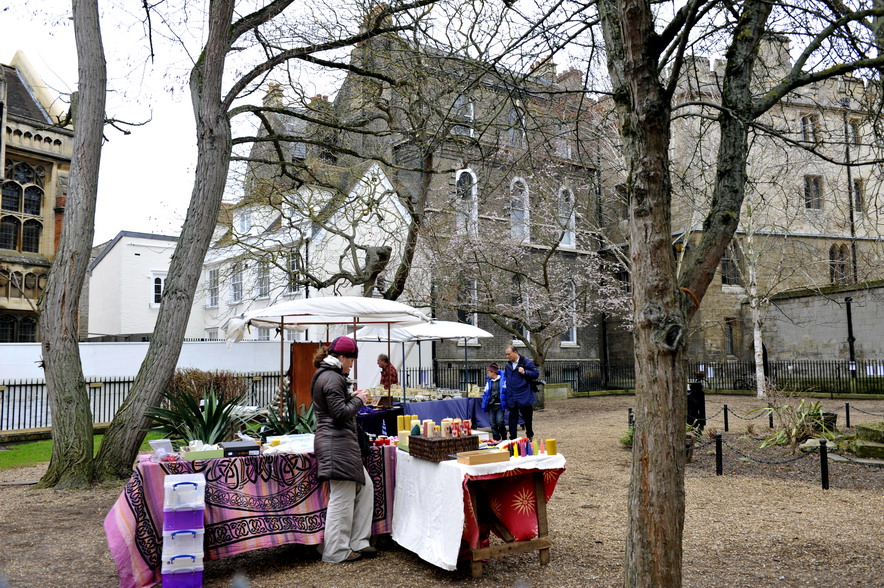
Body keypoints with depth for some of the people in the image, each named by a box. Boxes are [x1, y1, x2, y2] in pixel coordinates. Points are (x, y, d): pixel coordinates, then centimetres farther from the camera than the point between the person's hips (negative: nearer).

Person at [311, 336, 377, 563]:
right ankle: (337, 551, 8)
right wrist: (359, 400, -5)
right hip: (337, 444, -11)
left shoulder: (323, 375, 17)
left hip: (337, 441, 11)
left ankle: (357, 542, 22)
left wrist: (352, 397, 12)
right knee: (342, 498, -3)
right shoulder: (332, 378, -16)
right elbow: (340, 412, -19)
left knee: (364, 486, 16)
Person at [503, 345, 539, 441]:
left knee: (527, 417, 10)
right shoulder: (508, 364, 10)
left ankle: (530, 436, 29)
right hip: (512, 397, 4)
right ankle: (513, 438, 9)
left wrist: (524, 372, -19)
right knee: (513, 417, 4)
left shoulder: (526, 362, -9)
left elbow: (536, 374, -9)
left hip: (524, 396, -4)